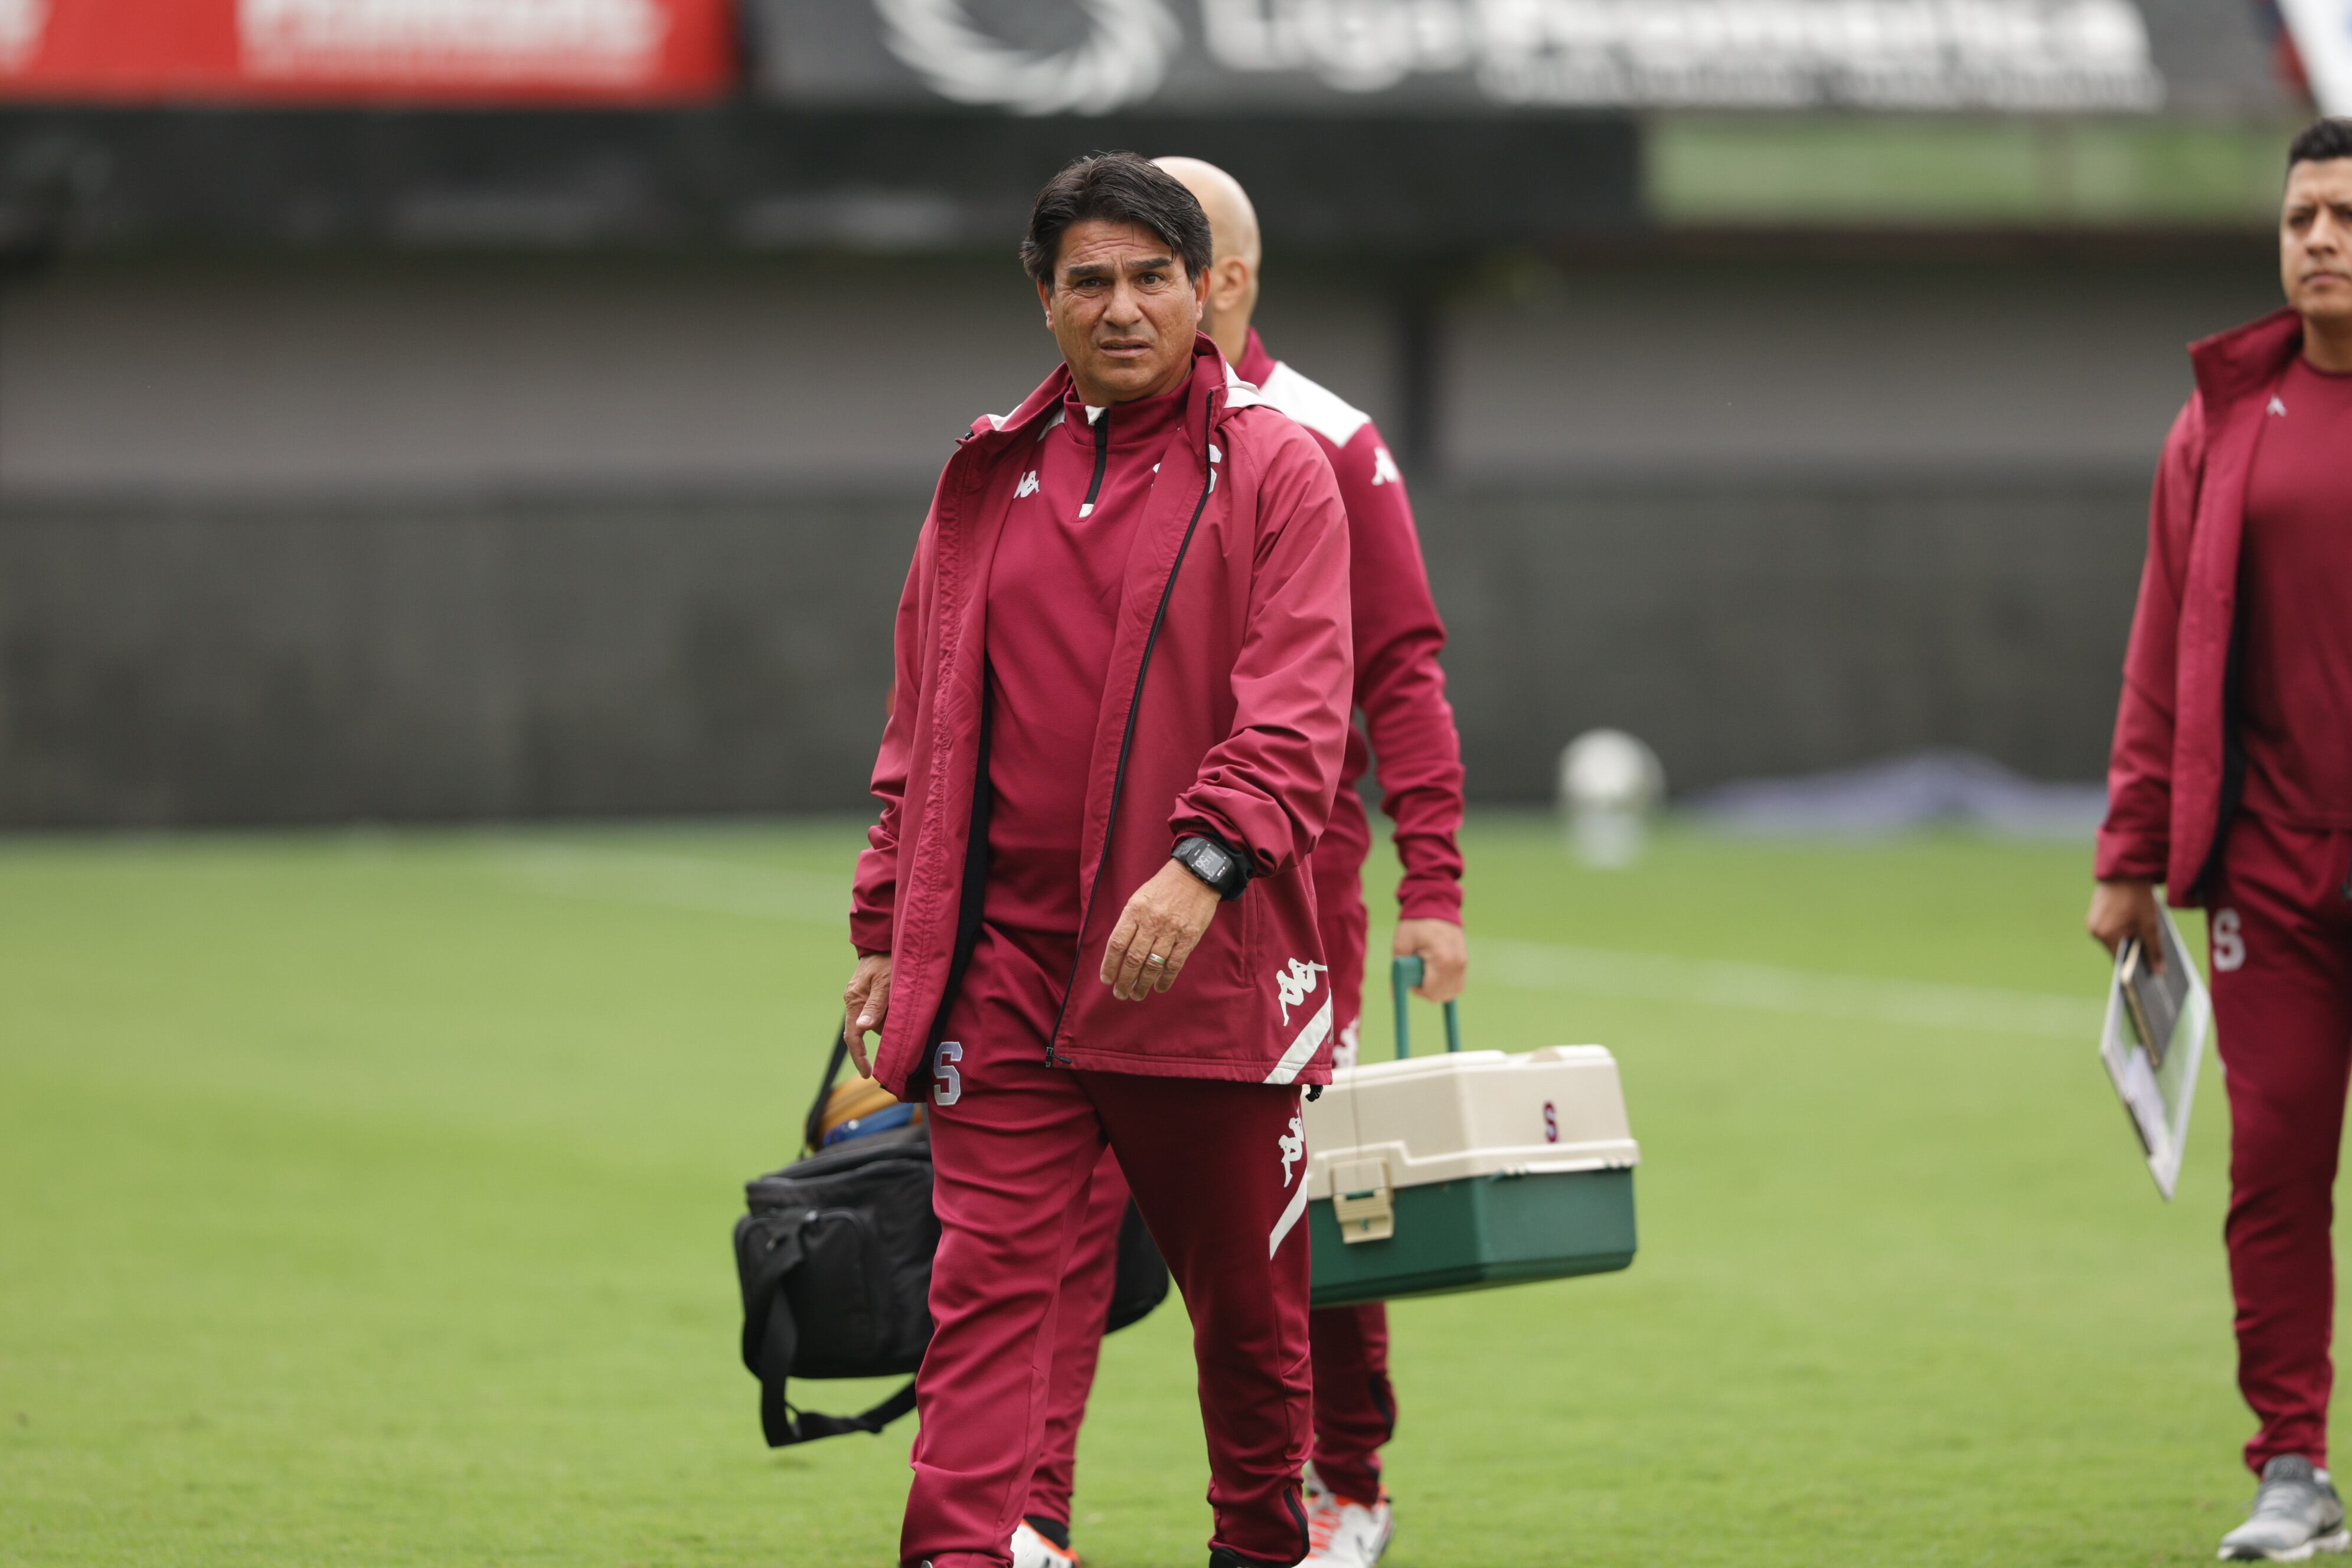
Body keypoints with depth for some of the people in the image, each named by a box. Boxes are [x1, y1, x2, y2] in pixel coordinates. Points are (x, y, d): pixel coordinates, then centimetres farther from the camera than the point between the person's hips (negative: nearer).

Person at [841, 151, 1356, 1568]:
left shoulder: (1277, 471, -1)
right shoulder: (989, 476, 12)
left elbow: (1299, 708, -12)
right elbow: (925, 720, 18)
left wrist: (1204, 864, -27)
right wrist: (890, 926, 14)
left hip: (1204, 958, -2)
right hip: (1002, 956, 2)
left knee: (1246, 1291, 11)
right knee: (988, 1278, -8)